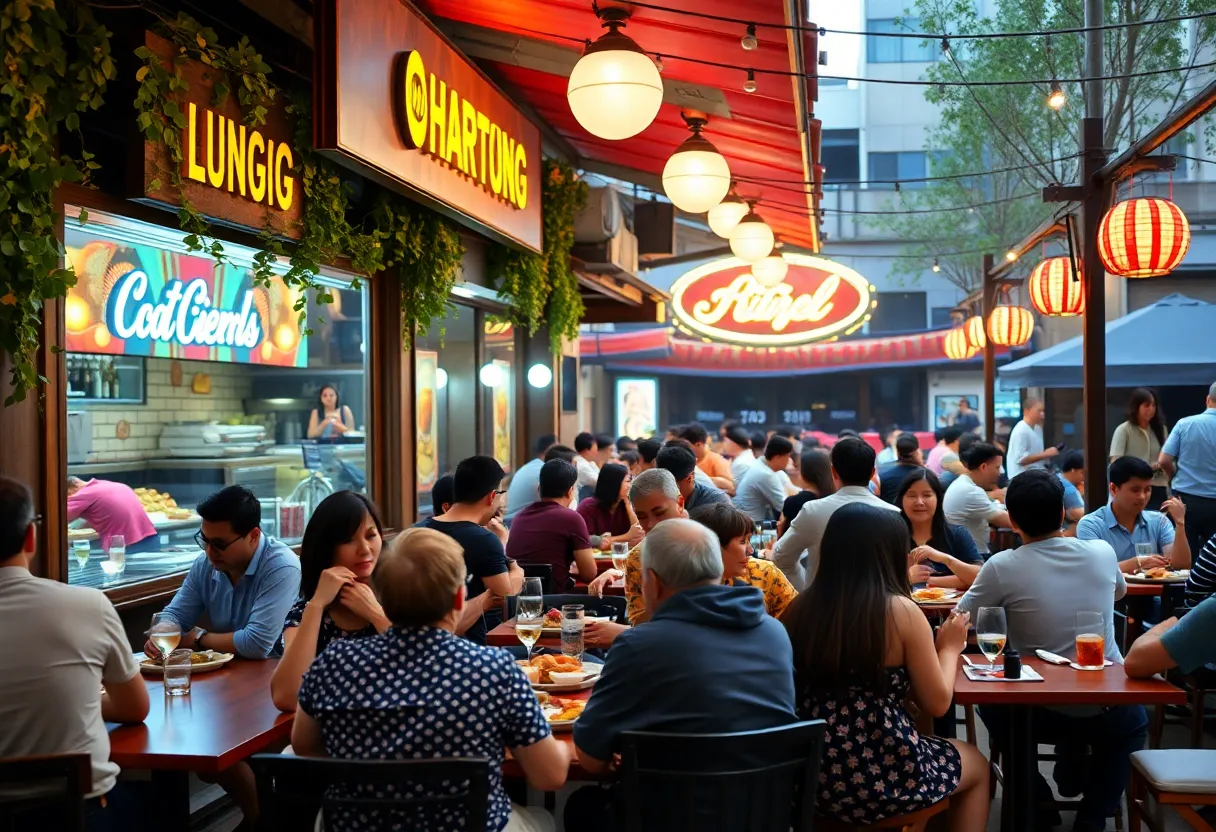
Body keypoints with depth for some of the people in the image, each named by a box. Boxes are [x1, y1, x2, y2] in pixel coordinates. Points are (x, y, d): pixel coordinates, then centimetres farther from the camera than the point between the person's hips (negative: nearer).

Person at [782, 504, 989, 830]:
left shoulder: (799, 609, -2)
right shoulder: (901, 610, -14)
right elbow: (937, 702, -6)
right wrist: (950, 647, 12)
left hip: (812, 775, 5)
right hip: (882, 777, -5)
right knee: (978, 765, 28)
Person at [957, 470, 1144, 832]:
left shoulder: (1003, 566, -16)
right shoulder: (1103, 553, -5)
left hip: (1044, 714, -1)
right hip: (1109, 712, 2)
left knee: (991, 706, 31)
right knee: (1135, 721, 36)